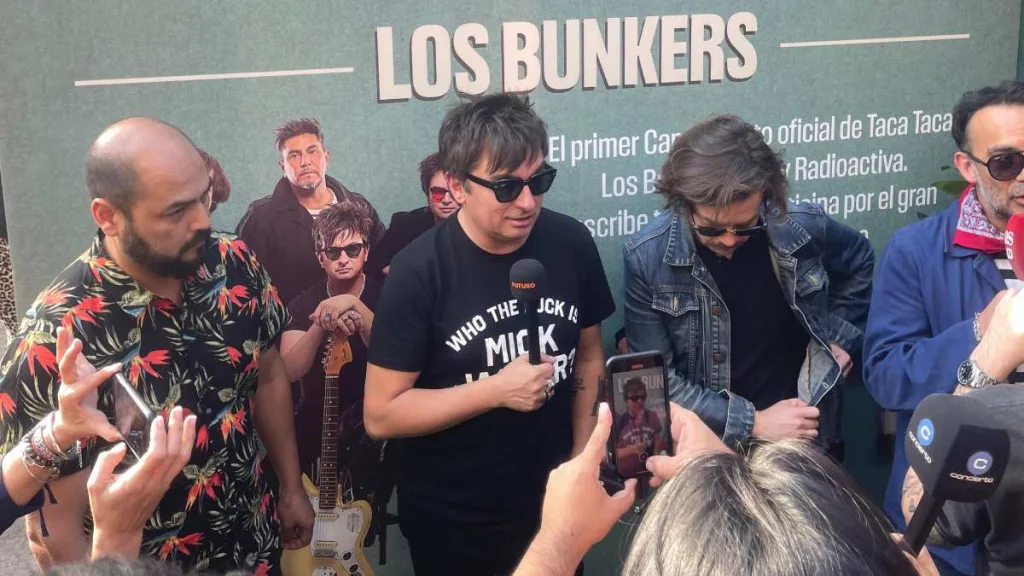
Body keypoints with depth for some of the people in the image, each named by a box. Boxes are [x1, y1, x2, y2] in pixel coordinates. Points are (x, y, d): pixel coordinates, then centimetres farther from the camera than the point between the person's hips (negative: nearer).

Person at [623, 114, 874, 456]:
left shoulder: (803, 228, -9)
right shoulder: (647, 257, -15)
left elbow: (858, 262, 14)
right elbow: (655, 380, -12)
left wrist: (840, 338, 4)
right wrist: (752, 423, -15)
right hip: (707, 447, -1)